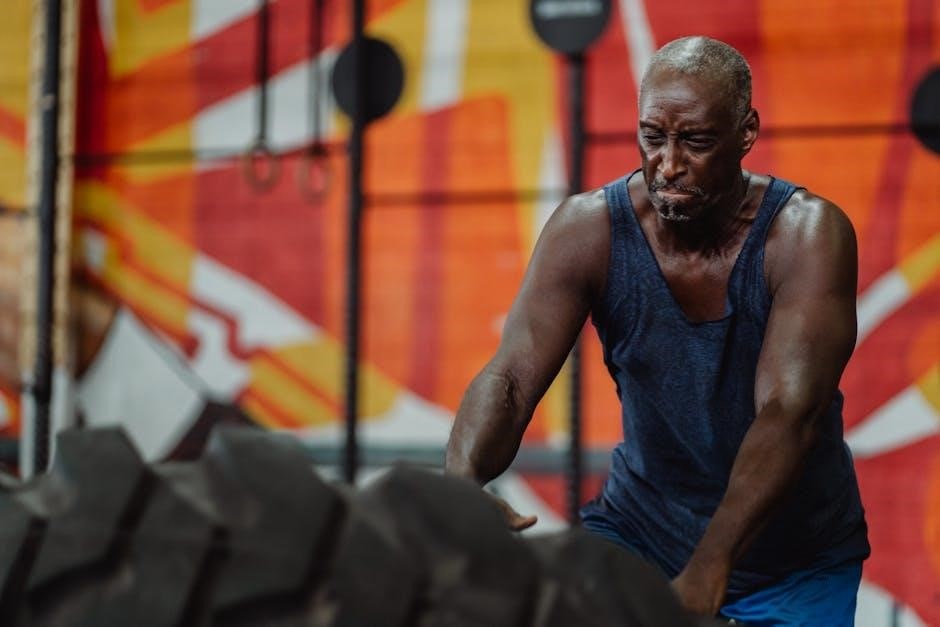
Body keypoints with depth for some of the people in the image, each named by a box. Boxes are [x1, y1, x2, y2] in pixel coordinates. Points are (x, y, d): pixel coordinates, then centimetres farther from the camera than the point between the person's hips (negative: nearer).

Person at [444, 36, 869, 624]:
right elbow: (511, 378, -20)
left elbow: (789, 414, -31)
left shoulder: (807, 233, -20)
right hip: (641, 524, 2)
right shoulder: (589, 229, -12)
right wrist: (462, 481, -43)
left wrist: (709, 568, -45)